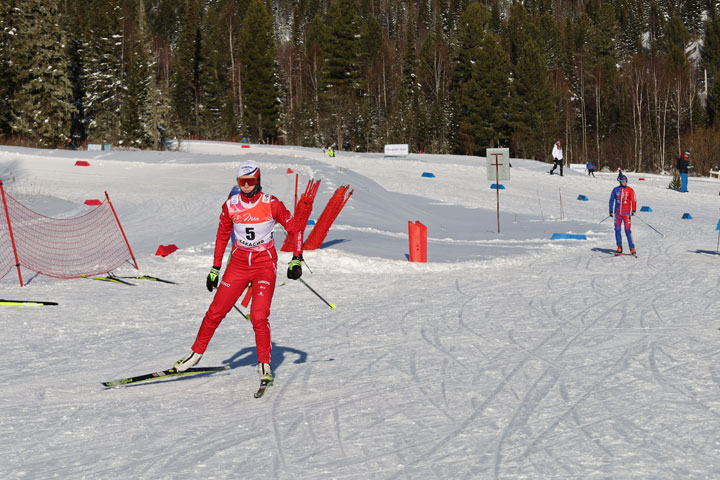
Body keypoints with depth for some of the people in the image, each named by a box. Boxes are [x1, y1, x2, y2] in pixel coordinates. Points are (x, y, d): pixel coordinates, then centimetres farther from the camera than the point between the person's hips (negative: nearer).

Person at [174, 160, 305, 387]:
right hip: (238, 263, 3)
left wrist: (296, 259, -11)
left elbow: (294, 228, -2)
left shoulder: (271, 204, -12)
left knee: (258, 316, -16)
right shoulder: (231, 205, -3)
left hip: (265, 264, -3)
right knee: (216, 311, 1)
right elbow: (222, 235, 11)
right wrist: (215, 268, 11)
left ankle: (264, 364, 0)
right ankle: (196, 353, 21)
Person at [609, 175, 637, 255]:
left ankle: (632, 248, -5)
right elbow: (612, 200, 13)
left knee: (627, 230, -8)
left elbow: (633, 201, -4)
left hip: (626, 213, -3)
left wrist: (633, 210, -17)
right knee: (617, 230, 1)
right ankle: (619, 247, 8)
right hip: (617, 213, 3)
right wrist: (611, 211, 8)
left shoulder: (630, 190, 0)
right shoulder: (616, 190, 7)